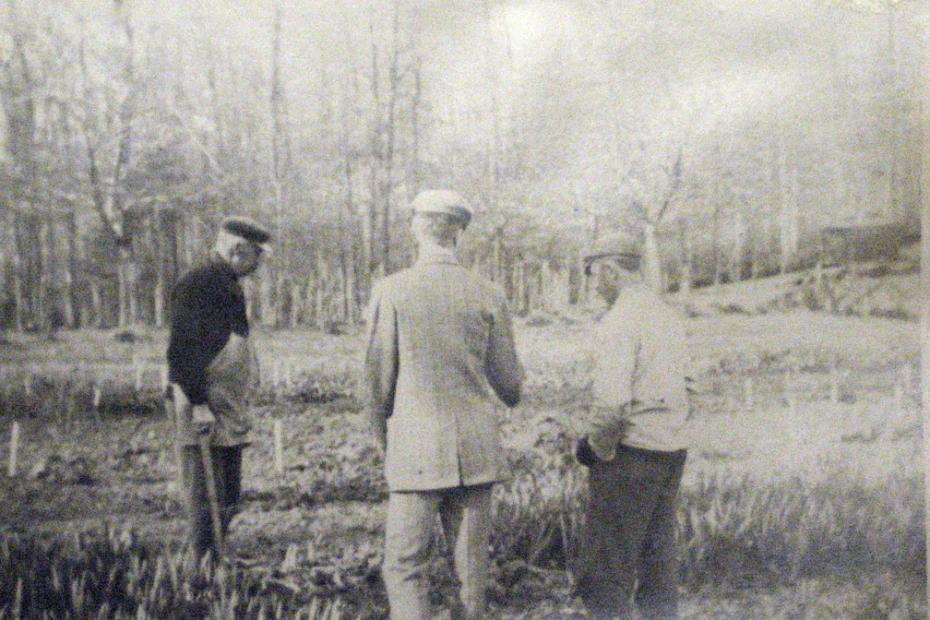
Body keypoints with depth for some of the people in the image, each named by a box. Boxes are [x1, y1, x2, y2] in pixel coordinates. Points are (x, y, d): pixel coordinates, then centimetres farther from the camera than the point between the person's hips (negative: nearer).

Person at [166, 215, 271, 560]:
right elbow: (182, 349, -19)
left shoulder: (230, 284, 17)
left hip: (232, 412, 10)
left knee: (228, 499, 15)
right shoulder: (196, 283, -12)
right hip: (206, 411, -10)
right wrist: (199, 404, -22)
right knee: (205, 495, -3)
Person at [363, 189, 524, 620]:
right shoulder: (488, 295, 0)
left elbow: (377, 377, -2)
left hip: (415, 450, -3)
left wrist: (382, 439, 14)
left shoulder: (391, 291, -7)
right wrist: (513, 395, 32)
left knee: (404, 564, 4)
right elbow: (508, 381, 7)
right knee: (472, 563, 12)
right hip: (477, 449, 3)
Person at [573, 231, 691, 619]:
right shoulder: (670, 316, 14)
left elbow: (612, 400, -21)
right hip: (672, 450, 9)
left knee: (607, 572, -2)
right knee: (658, 562, 16)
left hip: (631, 454, -9)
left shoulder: (619, 319, -14)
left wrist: (594, 446, -7)